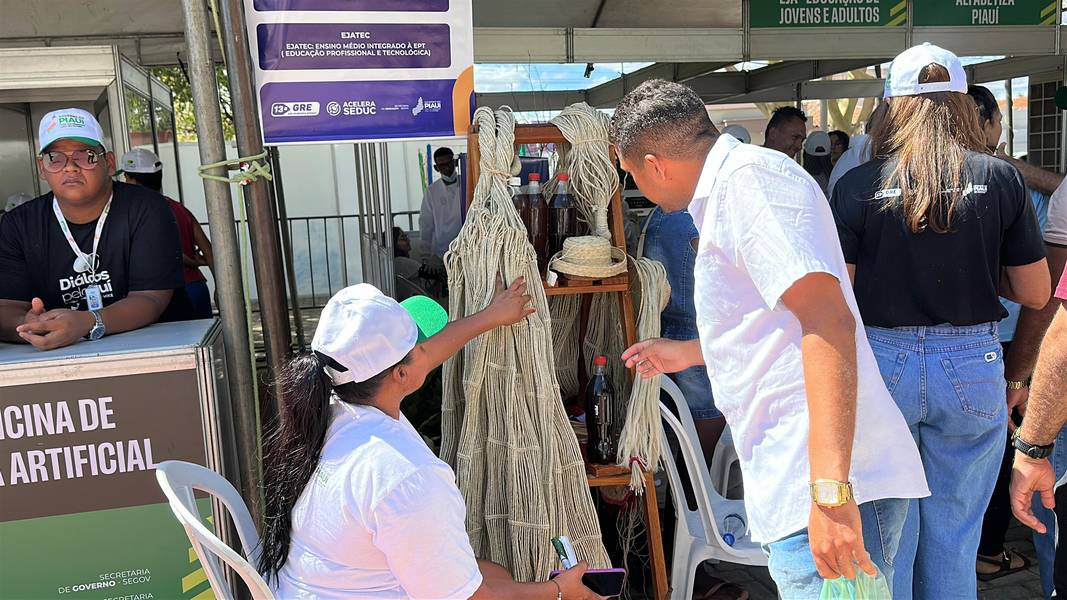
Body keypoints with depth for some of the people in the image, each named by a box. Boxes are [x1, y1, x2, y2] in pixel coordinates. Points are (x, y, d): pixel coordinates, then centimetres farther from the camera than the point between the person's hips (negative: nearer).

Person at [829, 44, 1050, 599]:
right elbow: (1035, 294, 3)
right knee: (954, 533, 14)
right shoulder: (1000, 179, -2)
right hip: (972, 365, 1)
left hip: (882, 362, -1)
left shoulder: (857, 186, -6)